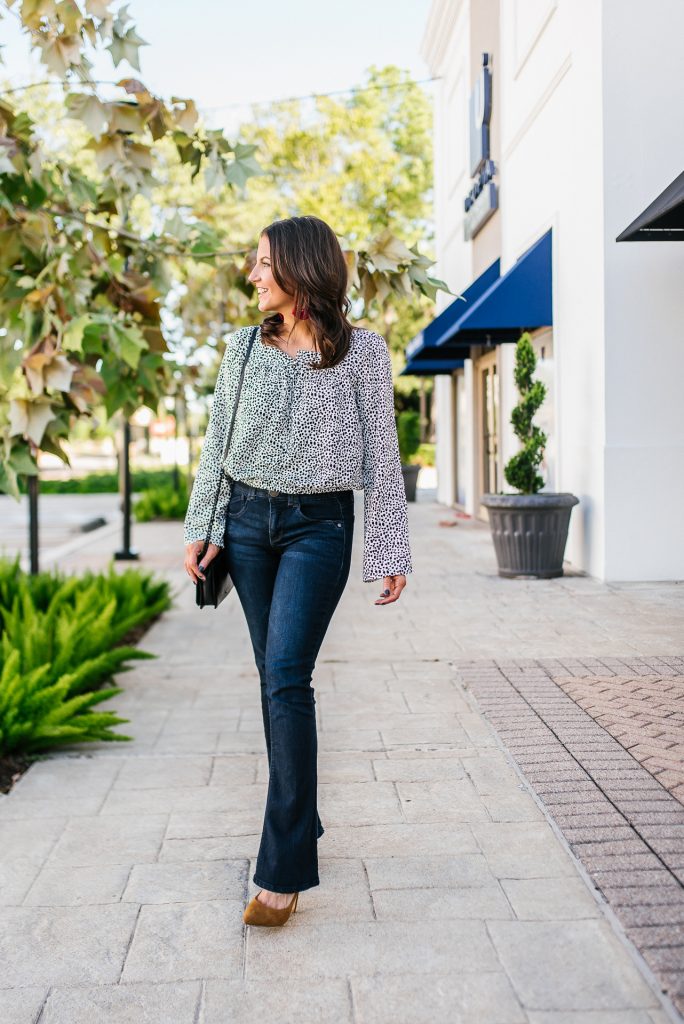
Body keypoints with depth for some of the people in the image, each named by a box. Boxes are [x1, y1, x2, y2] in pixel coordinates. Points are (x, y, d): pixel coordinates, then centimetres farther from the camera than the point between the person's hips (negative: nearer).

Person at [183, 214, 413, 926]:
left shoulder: (362, 351, -2)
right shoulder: (244, 347, 8)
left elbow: (381, 456, -2)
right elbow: (216, 443, 11)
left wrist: (390, 554, -3)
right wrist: (201, 527, 3)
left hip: (320, 526, -4)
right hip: (249, 519, 4)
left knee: (285, 679, -14)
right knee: (274, 677, 8)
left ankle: (283, 867, -7)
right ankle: (302, 820, 24)